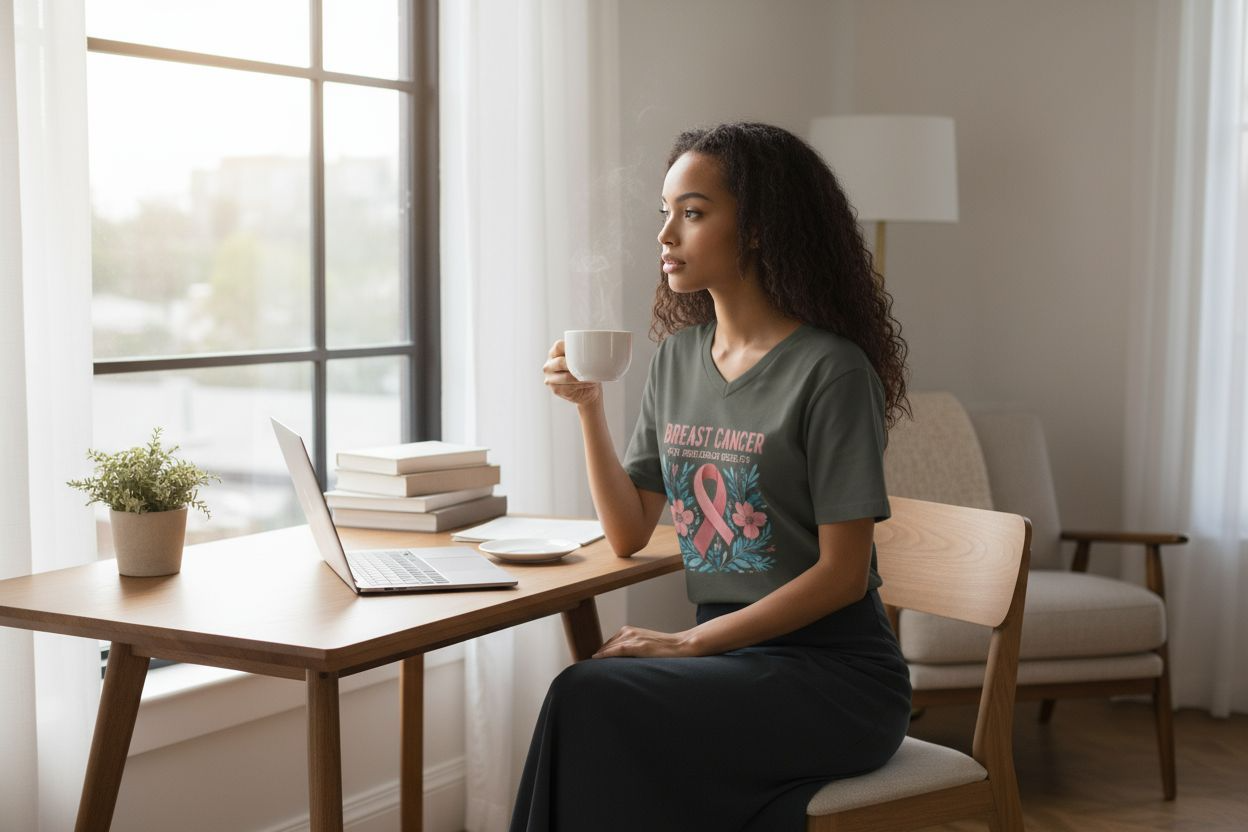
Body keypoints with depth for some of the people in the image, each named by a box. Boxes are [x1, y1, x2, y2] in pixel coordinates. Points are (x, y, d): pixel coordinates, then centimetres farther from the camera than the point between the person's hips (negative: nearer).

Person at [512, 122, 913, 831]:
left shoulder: (829, 369, -11)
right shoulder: (679, 355, 10)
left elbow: (843, 575, -13)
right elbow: (629, 535, 10)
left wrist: (688, 643, -16)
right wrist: (589, 406, -1)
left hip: (836, 673, -5)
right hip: (729, 659, 5)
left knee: (591, 699, -26)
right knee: (589, 702, -25)